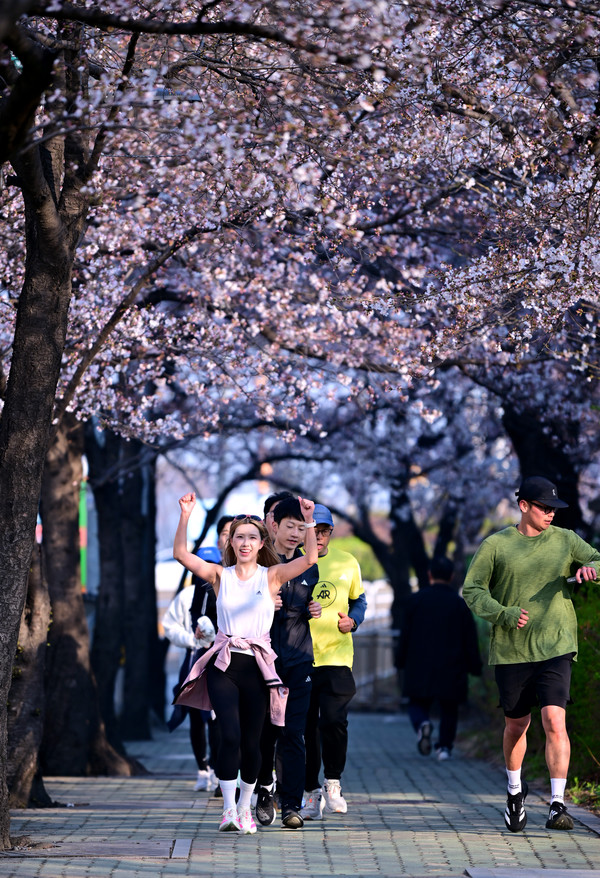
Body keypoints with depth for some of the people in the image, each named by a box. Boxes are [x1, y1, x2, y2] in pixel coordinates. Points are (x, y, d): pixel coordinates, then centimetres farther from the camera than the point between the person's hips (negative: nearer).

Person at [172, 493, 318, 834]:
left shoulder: (272, 576, 5)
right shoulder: (220, 575, 7)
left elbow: (310, 558, -8)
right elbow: (181, 554, -3)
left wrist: (309, 521, -17)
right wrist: (185, 516, -12)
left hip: (257, 666, 0)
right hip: (223, 665, 0)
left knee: (252, 742, 4)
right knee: (231, 736, -15)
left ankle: (245, 807, 24)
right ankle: (229, 809, -9)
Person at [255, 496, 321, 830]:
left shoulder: (309, 568, 12)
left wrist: (314, 611, 1)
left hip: (299, 660, 2)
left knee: (293, 733, -6)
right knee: (265, 730, 3)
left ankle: (292, 805, -7)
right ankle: (265, 789, 26)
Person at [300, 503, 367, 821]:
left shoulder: (347, 563, 6)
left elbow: (358, 598, 18)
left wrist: (353, 621, -2)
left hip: (336, 656, 0)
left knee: (334, 720, -14)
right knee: (305, 726, 4)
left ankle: (333, 783, 6)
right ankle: (311, 792, 17)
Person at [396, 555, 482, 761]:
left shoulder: (415, 600, -2)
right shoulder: (461, 604, -2)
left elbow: (405, 635, 1)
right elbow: (470, 640, 0)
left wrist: (401, 661, 10)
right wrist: (475, 667, 9)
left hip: (420, 668, 0)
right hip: (451, 669, 0)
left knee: (417, 704, 10)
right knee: (449, 709, 13)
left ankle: (422, 724, -20)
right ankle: (444, 746, 5)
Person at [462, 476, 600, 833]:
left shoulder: (565, 540, 5)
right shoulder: (495, 545, 0)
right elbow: (472, 589, 2)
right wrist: (504, 614, -14)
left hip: (555, 648, 0)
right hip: (510, 651, 0)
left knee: (555, 721, -16)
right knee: (516, 725, 12)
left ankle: (558, 804, -14)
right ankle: (515, 789, 38)